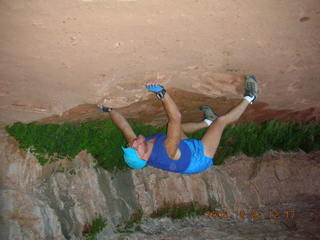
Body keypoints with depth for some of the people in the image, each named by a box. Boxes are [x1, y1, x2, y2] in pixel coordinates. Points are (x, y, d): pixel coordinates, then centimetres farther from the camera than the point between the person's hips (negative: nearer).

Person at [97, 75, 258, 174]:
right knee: (222, 120, -4)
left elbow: (123, 125, -14)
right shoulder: (165, 152, -47)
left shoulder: (137, 149, -27)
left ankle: (207, 122, 42)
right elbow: (176, 118, -59)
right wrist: (161, 92, -67)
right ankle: (248, 98, 22)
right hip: (201, 157, -6)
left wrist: (108, 109, -17)